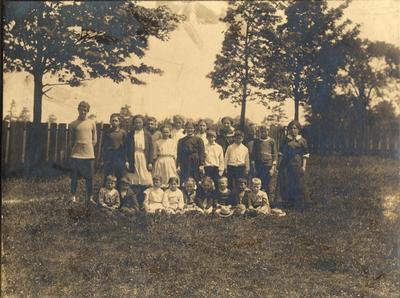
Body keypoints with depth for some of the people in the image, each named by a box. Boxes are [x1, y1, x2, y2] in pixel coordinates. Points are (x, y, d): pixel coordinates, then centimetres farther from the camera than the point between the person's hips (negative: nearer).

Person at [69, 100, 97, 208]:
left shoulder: (92, 123, 7)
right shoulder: (73, 124, 3)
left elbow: (94, 140, 11)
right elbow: (71, 140, 11)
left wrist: (88, 148, 4)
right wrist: (75, 148, 5)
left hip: (89, 154, 1)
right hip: (76, 155, -1)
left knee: (89, 177, 3)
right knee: (74, 177, 2)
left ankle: (90, 197, 11)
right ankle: (73, 196, 10)